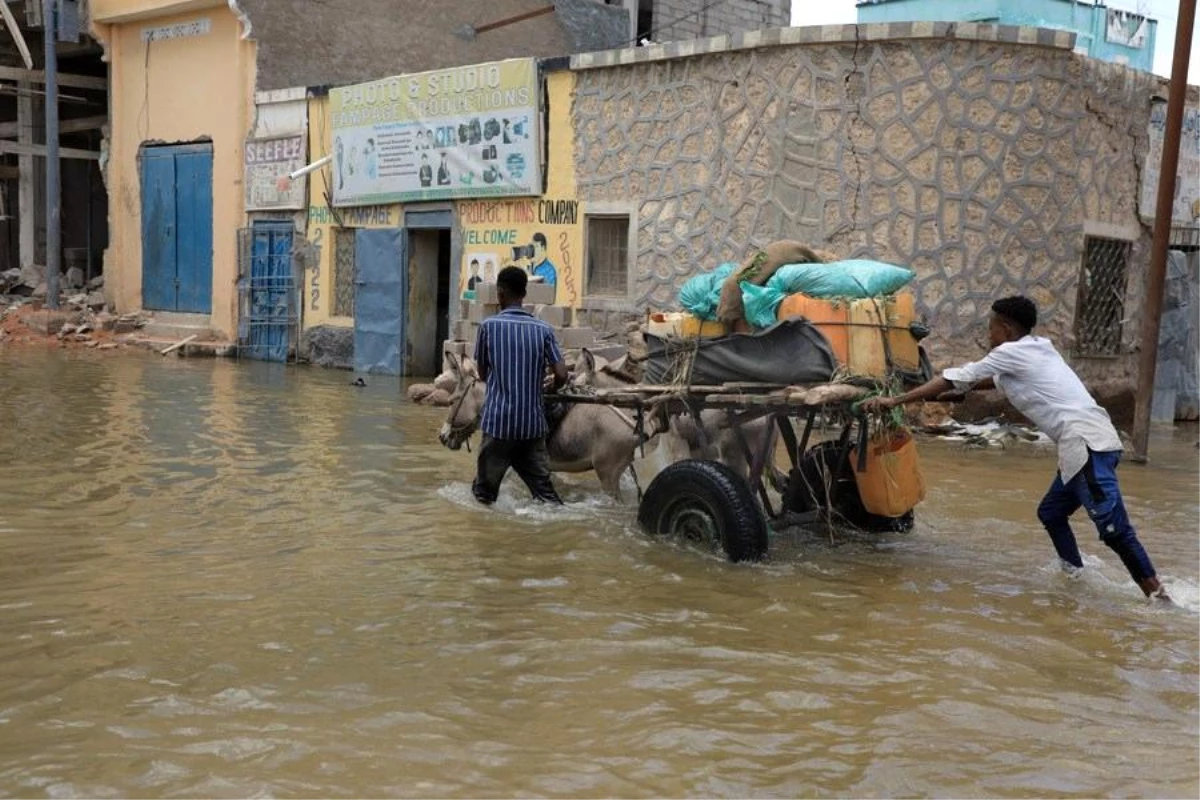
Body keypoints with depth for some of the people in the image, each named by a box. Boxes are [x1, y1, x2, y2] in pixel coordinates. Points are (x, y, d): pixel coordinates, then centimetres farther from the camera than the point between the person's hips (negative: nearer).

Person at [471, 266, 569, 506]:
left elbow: (482, 373, 7)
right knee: (543, 489, 7)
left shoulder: (489, 326, -4)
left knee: (484, 493, 10)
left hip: (498, 422, -2)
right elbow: (561, 375, -4)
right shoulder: (543, 330, 2)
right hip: (533, 423, 3)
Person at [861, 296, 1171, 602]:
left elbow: (955, 379, -2)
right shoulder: (1037, 348, 21)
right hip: (1087, 443, 9)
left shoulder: (1011, 352, -3)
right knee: (1050, 513, 20)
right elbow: (996, 380, 37)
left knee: (1115, 529, -12)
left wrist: (895, 400, 2)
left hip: (1088, 444, -9)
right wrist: (948, 391, 39)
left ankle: (1157, 595, -13)